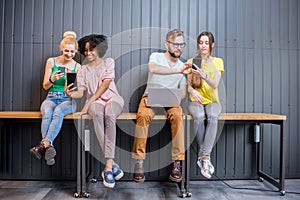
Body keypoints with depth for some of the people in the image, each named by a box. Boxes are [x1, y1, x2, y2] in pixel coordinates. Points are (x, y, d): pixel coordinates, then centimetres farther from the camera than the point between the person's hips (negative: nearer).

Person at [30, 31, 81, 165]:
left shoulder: (77, 66, 6)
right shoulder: (51, 61, 7)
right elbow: (45, 86, 7)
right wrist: (52, 79, -15)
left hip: (68, 100, -1)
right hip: (51, 98, 1)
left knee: (58, 112, -36)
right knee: (47, 113, -34)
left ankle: (44, 145, -44)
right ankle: (49, 147, -42)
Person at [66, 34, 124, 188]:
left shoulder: (108, 62, 13)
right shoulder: (84, 69, 21)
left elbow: (105, 84, -2)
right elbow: (81, 92, 6)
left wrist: (89, 101, -11)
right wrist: (72, 94, -18)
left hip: (112, 98, -1)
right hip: (94, 102, 1)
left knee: (109, 115, -38)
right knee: (97, 114, -37)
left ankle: (108, 165, -36)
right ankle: (112, 163, -35)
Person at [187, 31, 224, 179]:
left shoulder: (217, 62, 7)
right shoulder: (191, 61, 11)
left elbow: (215, 85, -7)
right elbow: (188, 84, 7)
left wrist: (204, 76, -28)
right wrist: (192, 90, -18)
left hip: (212, 101, 0)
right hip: (195, 101, 0)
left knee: (212, 117, -35)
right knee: (198, 116, -35)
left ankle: (203, 156, -31)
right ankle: (206, 156, -23)